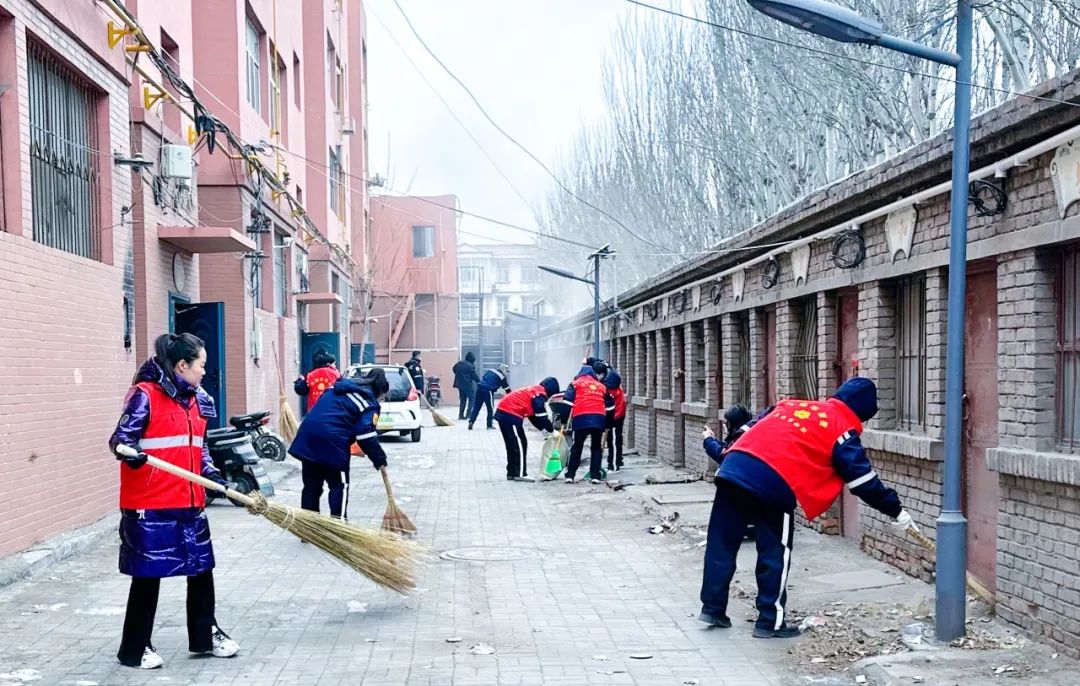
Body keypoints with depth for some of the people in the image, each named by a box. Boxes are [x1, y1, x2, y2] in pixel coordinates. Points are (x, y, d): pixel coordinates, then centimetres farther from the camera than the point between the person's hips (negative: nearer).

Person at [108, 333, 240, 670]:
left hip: (190, 503, 8)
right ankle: (135, 648, 17)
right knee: (148, 575, 2)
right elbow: (122, 437, -15)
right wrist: (128, 452, -37)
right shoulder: (145, 395, -11)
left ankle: (205, 635, 30)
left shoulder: (196, 400, 12)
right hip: (151, 505, -8)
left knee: (202, 569, 14)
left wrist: (216, 479, 6)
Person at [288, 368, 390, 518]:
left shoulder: (342, 386, 24)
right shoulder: (369, 402, 0)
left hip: (308, 434, 7)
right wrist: (379, 460, -2)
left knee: (311, 486, 14)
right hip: (331, 443, -7)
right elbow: (367, 435, -9)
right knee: (339, 486, 6)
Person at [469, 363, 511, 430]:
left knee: (476, 407, 8)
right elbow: (507, 389, 8)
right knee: (490, 408, 8)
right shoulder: (502, 377, 6)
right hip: (487, 390, -6)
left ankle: (471, 421, -2)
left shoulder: (490, 371, 24)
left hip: (480, 387, 6)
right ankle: (489, 425, 11)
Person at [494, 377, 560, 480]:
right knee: (520, 444, -4)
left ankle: (512, 473, 19)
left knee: (512, 445, 15)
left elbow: (534, 416, 23)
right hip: (511, 415, -10)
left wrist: (543, 429, 16)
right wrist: (551, 430, 0)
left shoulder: (534, 391, 21)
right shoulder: (540, 394, -9)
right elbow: (542, 416, -11)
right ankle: (520, 474, -5)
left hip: (503, 412, 10)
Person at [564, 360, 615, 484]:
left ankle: (570, 475, 7)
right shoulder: (602, 386, 21)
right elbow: (610, 406, 23)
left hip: (580, 418, -1)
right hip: (599, 419, 1)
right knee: (597, 447, 14)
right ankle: (595, 476, 7)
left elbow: (568, 401, 3)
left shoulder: (577, 383, 14)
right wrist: (608, 424, 34)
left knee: (577, 447, 11)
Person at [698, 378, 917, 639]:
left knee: (722, 543, 15)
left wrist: (720, 451, 39)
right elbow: (864, 480, 8)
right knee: (775, 554, 9)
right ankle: (770, 621, 14)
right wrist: (896, 511, 17)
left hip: (734, 468, 6)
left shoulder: (790, 404, 27)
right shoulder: (842, 430, 10)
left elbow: (745, 430, 29)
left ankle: (712, 607, 24)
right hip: (773, 484, -6)